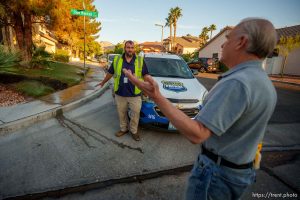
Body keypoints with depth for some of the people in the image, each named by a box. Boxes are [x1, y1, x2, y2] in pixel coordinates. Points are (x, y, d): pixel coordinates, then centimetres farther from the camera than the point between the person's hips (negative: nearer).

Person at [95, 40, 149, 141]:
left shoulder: (140, 60, -1)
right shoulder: (117, 60, 3)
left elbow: (145, 75, 6)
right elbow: (110, 73, 15)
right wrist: (103, 82, 24)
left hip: (135, 95, -1)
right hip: (120, 94, 2)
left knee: (135, 114, 8)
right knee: (122, 113, 17)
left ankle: (134, 131, 30)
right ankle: (123, 129, 39)